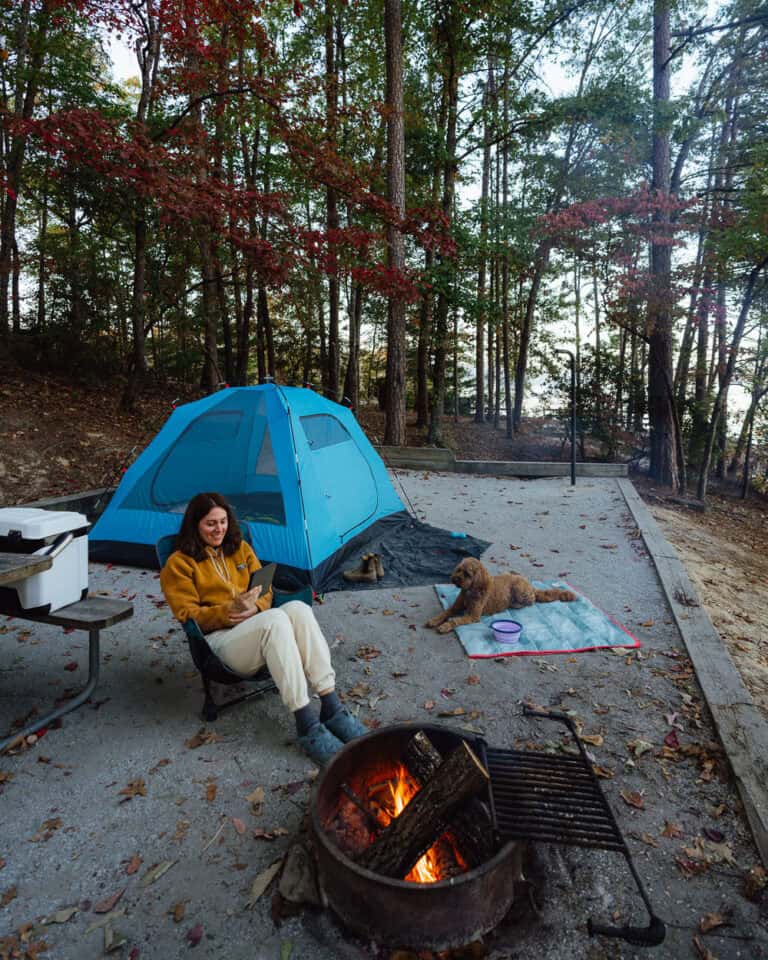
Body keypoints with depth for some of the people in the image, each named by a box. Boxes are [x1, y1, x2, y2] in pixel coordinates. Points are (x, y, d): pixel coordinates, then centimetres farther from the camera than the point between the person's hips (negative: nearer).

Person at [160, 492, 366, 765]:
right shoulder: (179, 563, 4)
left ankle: (331, 708, -32)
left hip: (258, 627, 5)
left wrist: (255, 608, -9)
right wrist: (230, 610, -19)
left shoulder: (240, 548, 18)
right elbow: (188, 614, -3)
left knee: (298, 607, -31)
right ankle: (306, 724, -39)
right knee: (276, 618, -37)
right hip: (220, 639, -4)